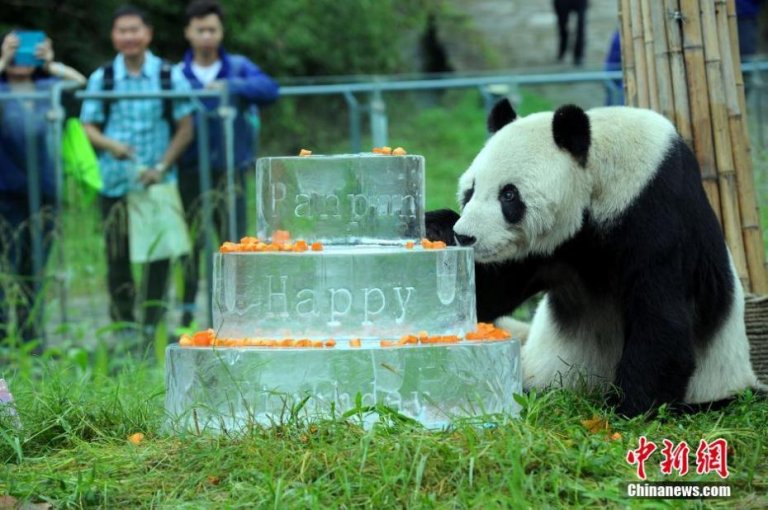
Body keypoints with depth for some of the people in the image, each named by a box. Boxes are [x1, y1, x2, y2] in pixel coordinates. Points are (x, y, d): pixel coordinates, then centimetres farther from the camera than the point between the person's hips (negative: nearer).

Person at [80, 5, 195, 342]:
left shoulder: (170, 77, 1)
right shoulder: (101, 79, 4)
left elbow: (185, 128, 1)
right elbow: (88, 126, 5)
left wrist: (161, 167, -9)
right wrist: (110, 144, -16)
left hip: (158, 184, -1)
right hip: (114, 184, 1)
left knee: (158, 257, 0)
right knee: (117, 257, 2)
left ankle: (152, 326, 9)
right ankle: (121, 325, 11)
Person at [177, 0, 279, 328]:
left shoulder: (239, 67, 6)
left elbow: (270, 89, -12)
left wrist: (231, 86, -24)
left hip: (229, 169, 0)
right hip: (190, 173, 0)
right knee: (191, 243, -1)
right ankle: (188, 310, 7)